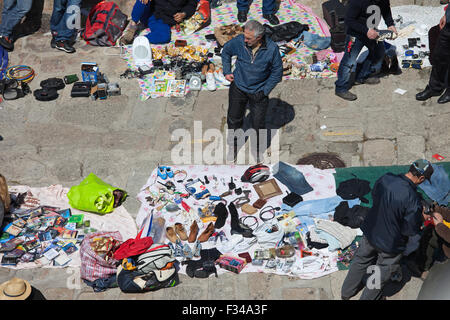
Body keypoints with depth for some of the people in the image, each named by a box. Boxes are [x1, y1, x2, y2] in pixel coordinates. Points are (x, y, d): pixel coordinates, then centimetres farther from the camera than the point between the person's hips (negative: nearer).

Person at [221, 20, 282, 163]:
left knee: (258, 124, 9)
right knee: (234, 119, 15)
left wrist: (265, 91, -11)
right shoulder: (239, 41, -19)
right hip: (238, 87, 2)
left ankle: (257, 150, 35)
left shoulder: (272, 49, -22)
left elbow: (277, 72, -7)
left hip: (258, 92, -1)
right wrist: (227, 72, 1)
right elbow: (226, 51, 6)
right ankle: (233, 146, 40)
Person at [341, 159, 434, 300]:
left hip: (370, 232, 6)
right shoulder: (413, 199, -35)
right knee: (382, 274, 22)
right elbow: (411, 230, -24)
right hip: (390, 243, -6)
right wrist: (422, 218, -6)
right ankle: (369, 297, 43)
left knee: (361, 260, 29)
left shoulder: (385, 178, -17)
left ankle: (347, 291, 49)